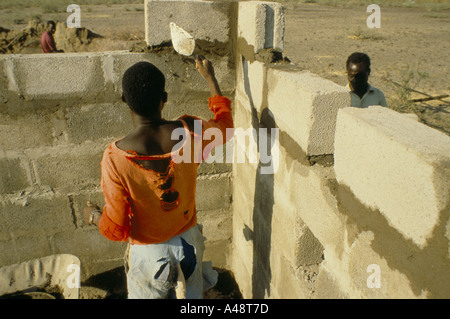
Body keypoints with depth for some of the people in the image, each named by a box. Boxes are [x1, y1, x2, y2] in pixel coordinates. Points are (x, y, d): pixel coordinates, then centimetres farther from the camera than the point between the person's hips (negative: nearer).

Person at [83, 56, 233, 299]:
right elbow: (224, 124, 7)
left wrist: (93, 216, 5)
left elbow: (116, 229, -19)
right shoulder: (190, 133, -18)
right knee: (191, 297, 26)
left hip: (148, 254, -2)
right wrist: (209, 77, 17)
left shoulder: (115, 158, -26)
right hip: (189, 243, 3)